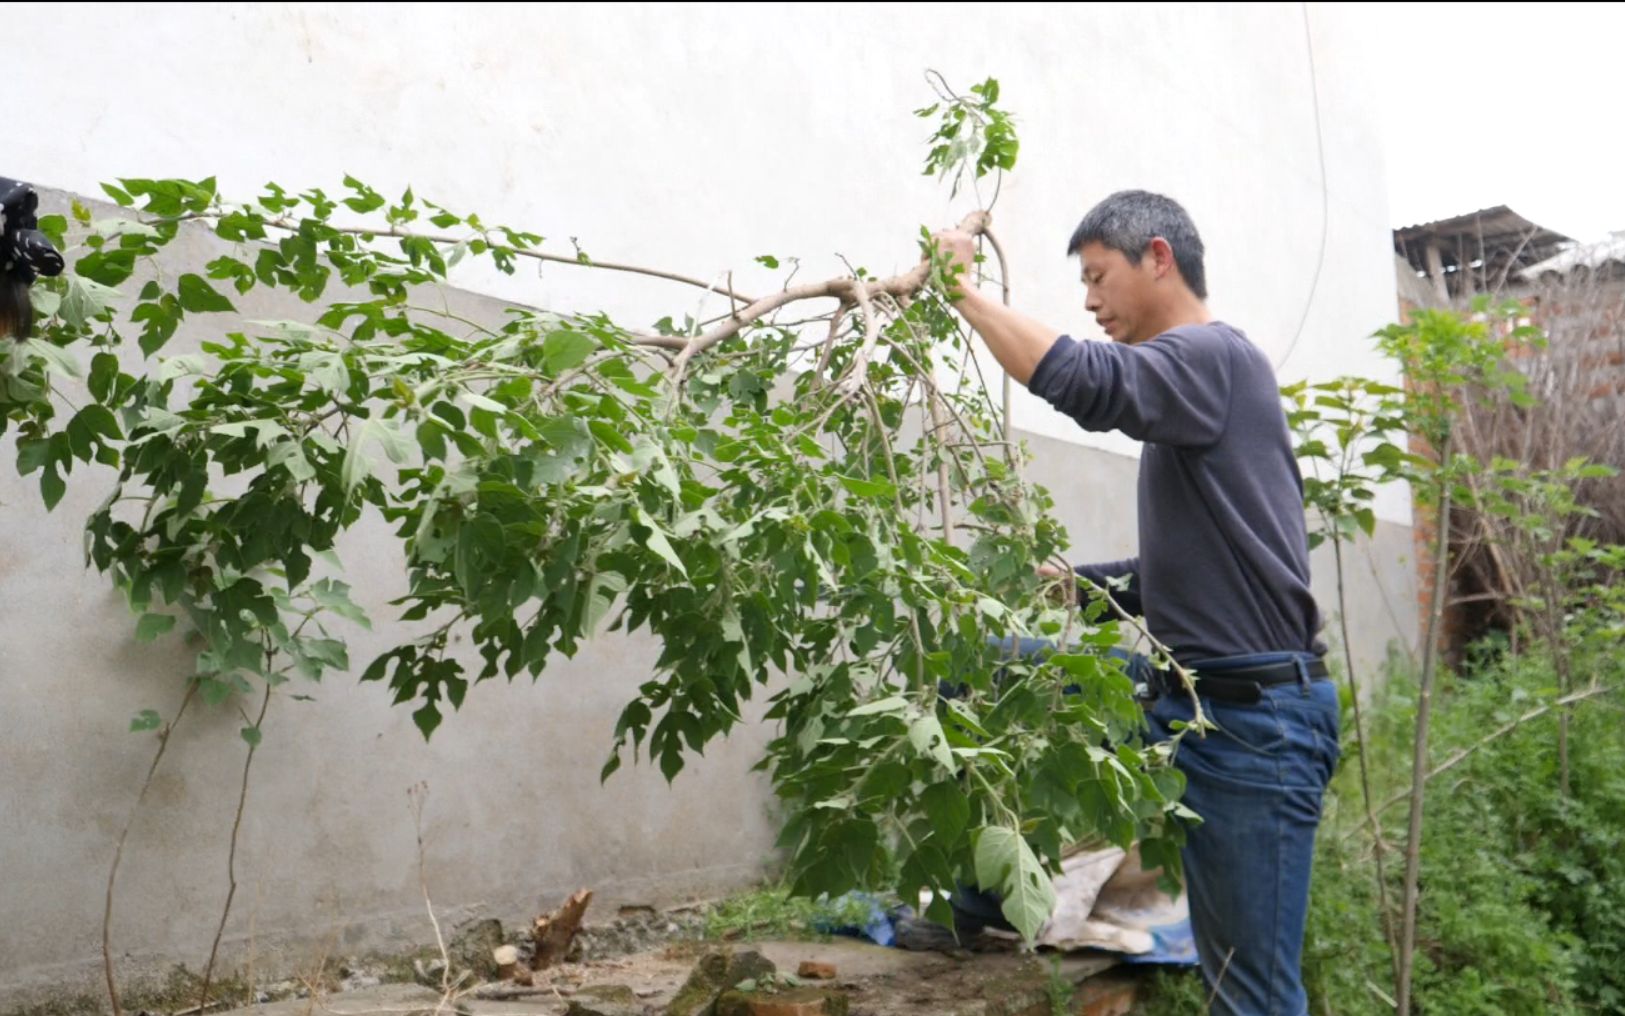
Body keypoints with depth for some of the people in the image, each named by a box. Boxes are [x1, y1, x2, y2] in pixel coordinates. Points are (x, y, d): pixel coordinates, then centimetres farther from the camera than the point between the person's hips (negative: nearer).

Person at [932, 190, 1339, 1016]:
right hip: (1196, 697, 9)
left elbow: (1084, 381, -33)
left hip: (1252, 716, -9)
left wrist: (963, 290, -21)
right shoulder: (1188, 376, 17)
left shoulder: (1215, 356, -11)